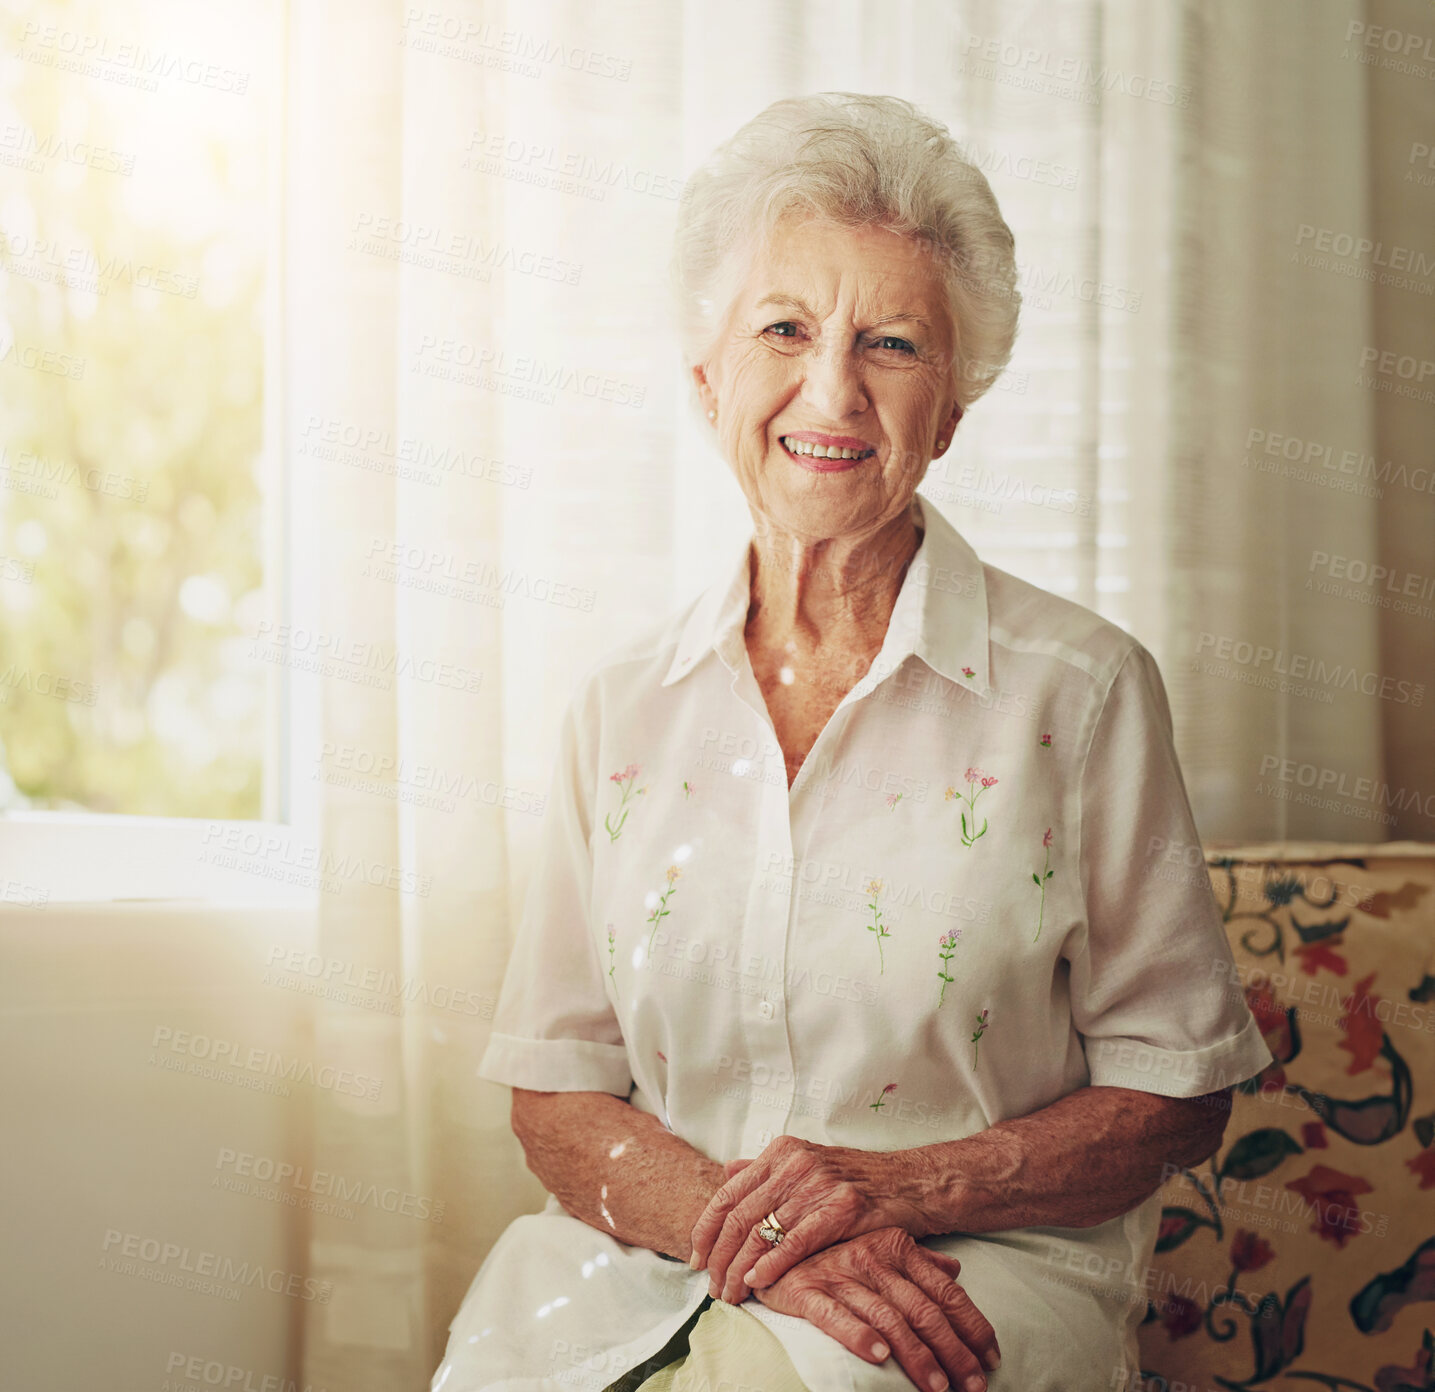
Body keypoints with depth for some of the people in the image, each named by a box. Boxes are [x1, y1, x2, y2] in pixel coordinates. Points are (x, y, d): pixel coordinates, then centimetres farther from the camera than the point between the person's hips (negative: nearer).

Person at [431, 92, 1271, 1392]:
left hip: (989, 1271, -3)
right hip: (653, 1263, 4)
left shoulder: (1079, 686, -1)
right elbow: (557, 1099, 6)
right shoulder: (621, 706, 7)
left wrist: (901, 1188, -14)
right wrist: (733, 1222, -15)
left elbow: (1177, 1090, 2)